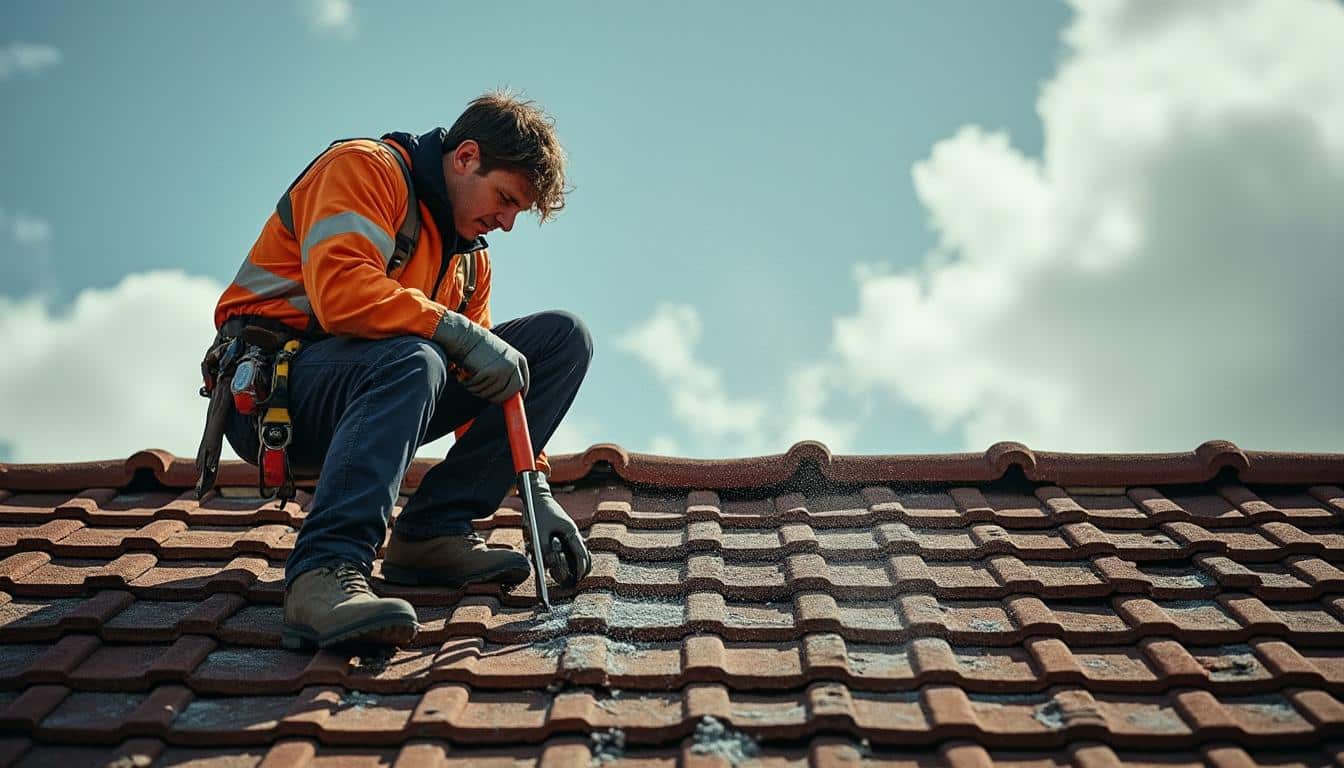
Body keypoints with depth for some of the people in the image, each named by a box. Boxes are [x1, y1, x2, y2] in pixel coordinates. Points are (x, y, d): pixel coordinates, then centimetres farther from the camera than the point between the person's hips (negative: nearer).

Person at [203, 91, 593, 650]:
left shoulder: (470, 257, 16)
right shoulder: (365, 166, -7)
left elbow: (490, 382, 12)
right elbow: (342, 293, -25)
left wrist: (536, 491, 3)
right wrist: (460, 331, -26)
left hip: (374, 389, 8)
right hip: (269, 389, -7)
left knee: (564, 338, -3)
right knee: (410, 363, -40)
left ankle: (433, 531, -12)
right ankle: (327, 570, -43)